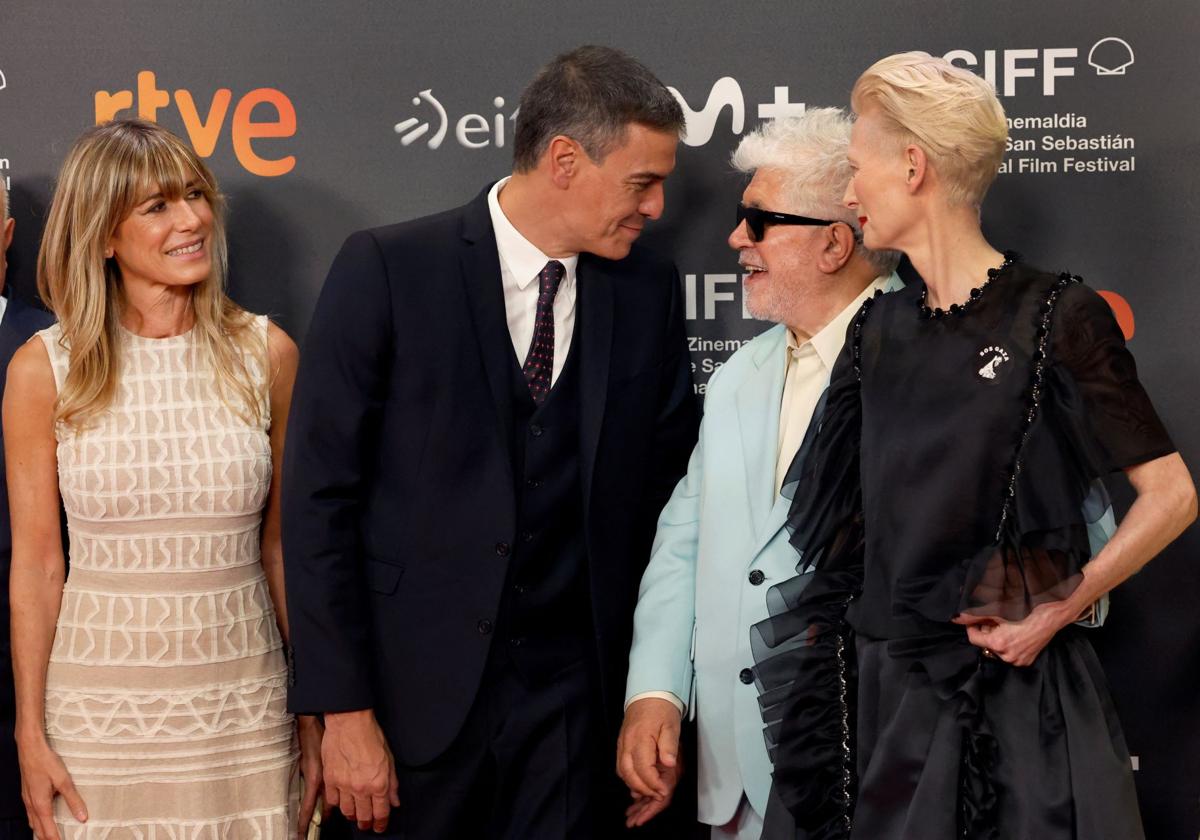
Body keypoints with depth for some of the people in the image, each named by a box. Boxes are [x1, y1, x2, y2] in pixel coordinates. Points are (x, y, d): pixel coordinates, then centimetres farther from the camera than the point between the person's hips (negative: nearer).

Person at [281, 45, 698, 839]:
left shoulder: (649, 290, 3)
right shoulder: (388, 269, -8)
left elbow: (665, 489, 10)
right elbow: (320, 496, -8)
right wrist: (344, 711, -11)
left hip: (577, 694, 3)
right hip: (418, 691, -2)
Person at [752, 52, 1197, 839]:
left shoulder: (1057, 317, -8)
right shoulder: (880, 330, 7)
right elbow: (841, 521, 12)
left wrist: (1060, 609, -14)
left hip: (1018, 689, -5)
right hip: (889, 687, 5)